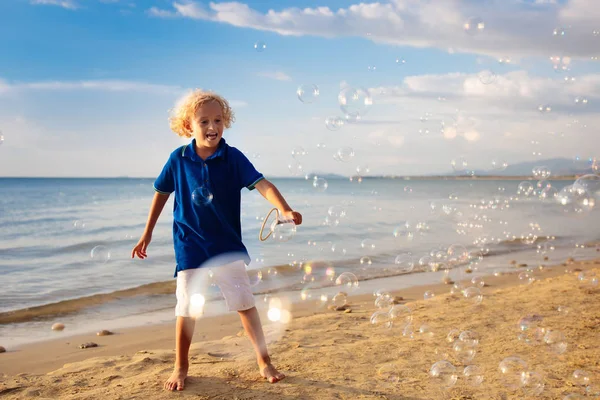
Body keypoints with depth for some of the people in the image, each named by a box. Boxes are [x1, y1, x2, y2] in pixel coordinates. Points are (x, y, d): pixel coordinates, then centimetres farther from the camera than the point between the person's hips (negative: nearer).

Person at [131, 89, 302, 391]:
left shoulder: (233, 158, -9)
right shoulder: (179, 159, -4)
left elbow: (262, 184, -21)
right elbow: (162, 193, 9)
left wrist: (285, 210, -39)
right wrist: (147, 233, 13)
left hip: (227, 243, -1)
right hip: (189, 244, 1)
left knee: (244, 302, 3)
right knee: (187, 307, 5)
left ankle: (264, 362, 16)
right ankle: (180, 367, 22)